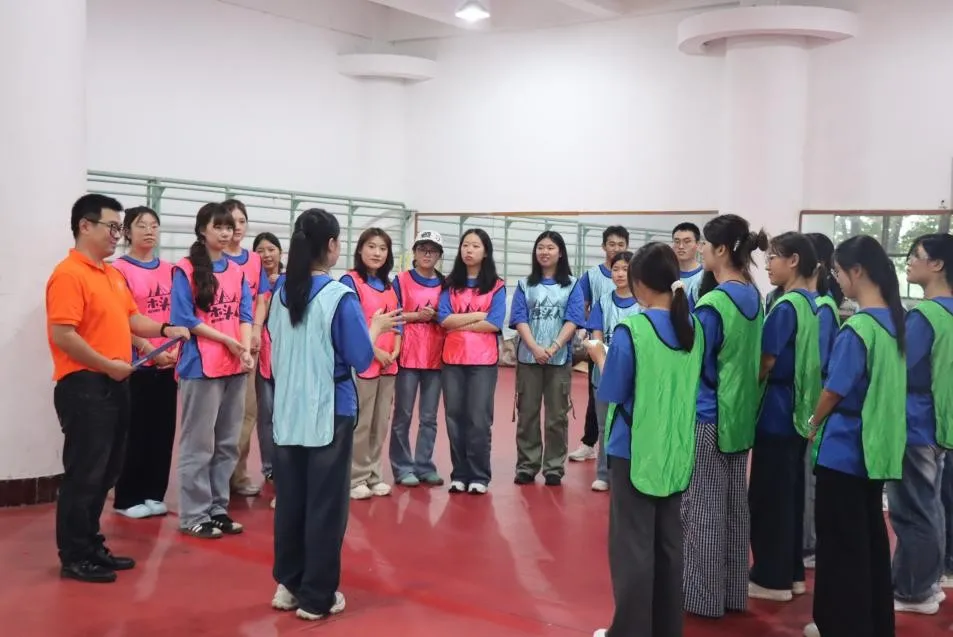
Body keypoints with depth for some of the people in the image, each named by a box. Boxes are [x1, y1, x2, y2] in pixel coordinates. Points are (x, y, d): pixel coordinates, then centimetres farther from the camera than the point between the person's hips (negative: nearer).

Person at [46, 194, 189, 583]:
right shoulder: (68, 274, -14)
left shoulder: (113, 274, 15)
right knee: (84, 474, -2)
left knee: (105, 473, 15)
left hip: (113, 385, 9)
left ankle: (92, 546, 27)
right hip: (84, 386, -9)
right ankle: (74, 558, 9)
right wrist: (108, 365, -17)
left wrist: (165, 330, 5)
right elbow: (62, 335, -21)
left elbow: (131, 318, 21)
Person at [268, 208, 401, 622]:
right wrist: (376, 327, 4)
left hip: (287, 410, 6)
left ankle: (288, 585, 25)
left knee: (289, 500, 14)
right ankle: (317, 597, 12)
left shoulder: (281, 293, 3)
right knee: (325, 505, 4)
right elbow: (361, 360, -12)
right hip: (329, 413, -5)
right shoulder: (340, 296, -15)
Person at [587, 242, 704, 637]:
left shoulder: (631, 329, -16)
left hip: (636, 450, -6)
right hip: (677, 450, 6)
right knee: (668, 542, 15)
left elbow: (612, 393, -12)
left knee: (632, 545, 4)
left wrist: (600, 356, 4)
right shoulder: (694, 329, 2)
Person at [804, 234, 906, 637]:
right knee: (870, 539, 17)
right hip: (876, 447, 8)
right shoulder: (893, 321, 5)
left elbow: (834, 392, -15)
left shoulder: (856, 328, -21)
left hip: (845, 451, -8)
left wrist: (814, 423, 3)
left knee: (841, 545, 4)